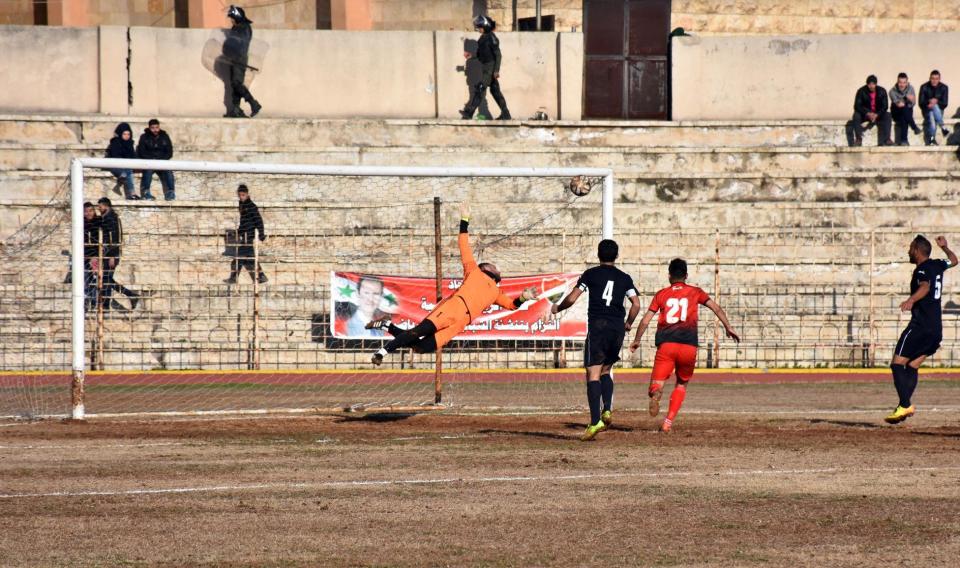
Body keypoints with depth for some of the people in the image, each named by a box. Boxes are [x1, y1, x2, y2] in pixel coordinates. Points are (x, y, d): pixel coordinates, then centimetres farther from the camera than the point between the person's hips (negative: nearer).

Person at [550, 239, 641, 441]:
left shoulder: (591, 274, 3)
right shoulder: (625, 278, 11)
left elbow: (572, 298, -2)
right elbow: (636, 305, 5)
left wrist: (557, 308, 18)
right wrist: (628, 324, 22)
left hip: (597, 327, -4)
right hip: (617, 329, 4)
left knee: (593, 374, -7)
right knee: (606, 370, 21)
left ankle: (595, 421, -19)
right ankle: (607, 410, 1)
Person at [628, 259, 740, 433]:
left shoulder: (661, 294, 14)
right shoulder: (695, 292, 14)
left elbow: (645, 320, 10)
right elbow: (717, 308, 4)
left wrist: (637, 340, 22)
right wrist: (728, 327, 5)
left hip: (666, 345, -1)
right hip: (689, 346, 1)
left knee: (657, 384, -3)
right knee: (682, 384, 22)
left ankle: (656, 392, -41)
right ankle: (668, 422, 11)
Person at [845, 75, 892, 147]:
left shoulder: (882, 91, -9)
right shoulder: (861, 91, -13)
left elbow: (885, 106, -9)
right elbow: (857, 106, -17)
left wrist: (877, 115, -27)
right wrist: (868, 114, -32)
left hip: (878, 114, 1)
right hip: (865, 114, -1)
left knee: (887, 115, -26)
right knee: (856, 116, -31)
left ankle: (886, 139, -27)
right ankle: (858, 139, -27)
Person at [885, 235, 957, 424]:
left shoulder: (922, 270, -11)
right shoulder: (937, 265, 14)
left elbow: (925, 287, -33)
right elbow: (953, 260, 37)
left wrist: (911, 300, -50)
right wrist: (944, 247, 56)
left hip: (920, 327, -9)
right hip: (936, 329, 9)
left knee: (897, 364, -9)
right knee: (912, 367, 11)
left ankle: (905, 405, -21)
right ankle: (905, 406, 0)